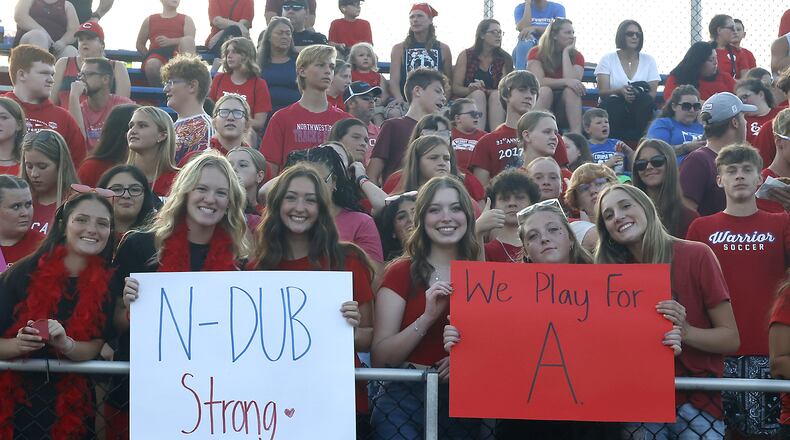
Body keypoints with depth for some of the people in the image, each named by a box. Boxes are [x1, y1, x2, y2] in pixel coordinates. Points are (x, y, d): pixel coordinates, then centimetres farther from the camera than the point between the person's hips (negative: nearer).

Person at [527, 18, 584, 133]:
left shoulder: (577, 56, 2)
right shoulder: (536, 53, -3)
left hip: (564, 103, 1)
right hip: (539, 99, -1)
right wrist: (566, 82, -29)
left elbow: (573, 81, -17)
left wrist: (566, 53, -12)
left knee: (570, 91, -29)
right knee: (545, 91, -32)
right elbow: (539, 82, -18)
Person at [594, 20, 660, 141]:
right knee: (613, 103, -36)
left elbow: (652, 94, 1)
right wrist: (620, 91, -27)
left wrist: (637, 95, -22)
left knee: (645, 99, -31)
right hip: (612, 109, -2)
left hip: (639, 110, 2)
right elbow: (602, 92, -5)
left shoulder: (649, 60, 11)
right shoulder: (608, 59, 6)